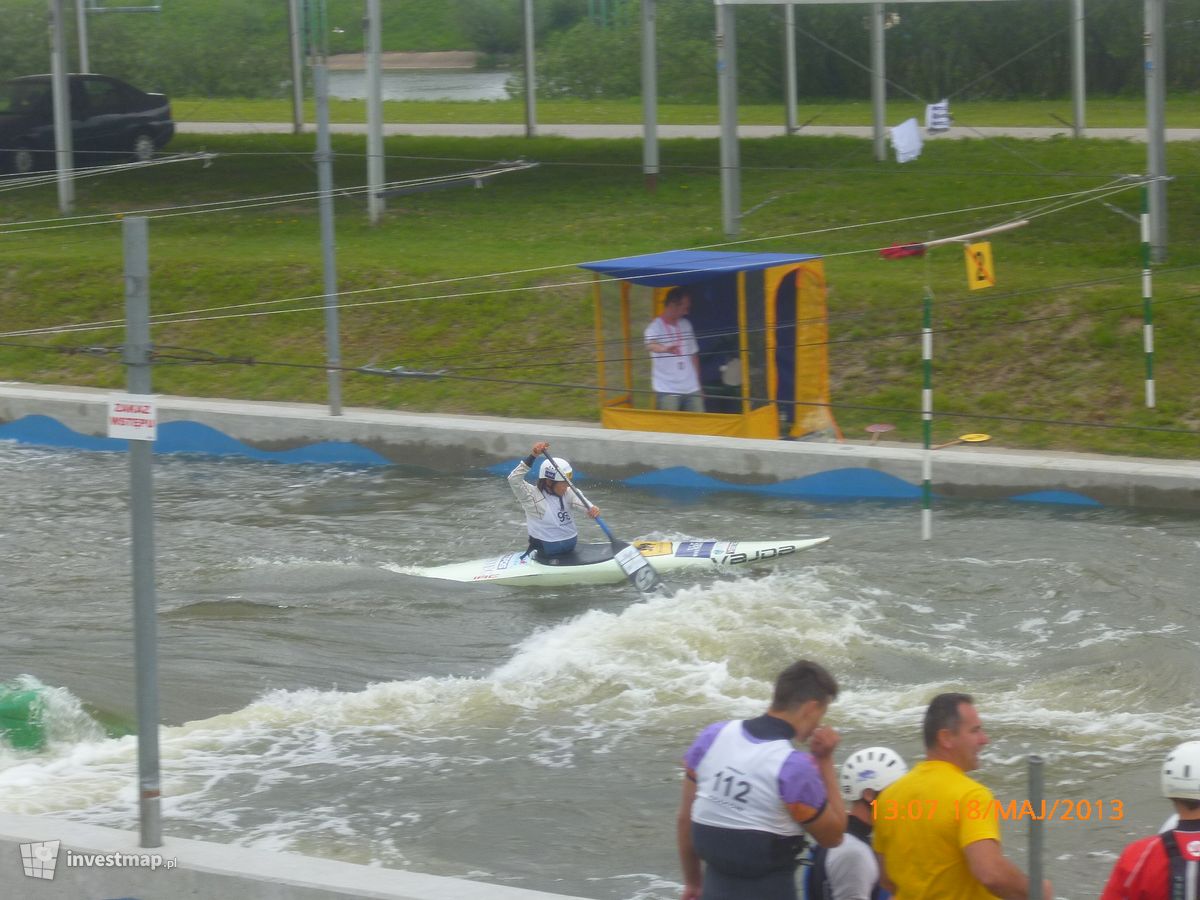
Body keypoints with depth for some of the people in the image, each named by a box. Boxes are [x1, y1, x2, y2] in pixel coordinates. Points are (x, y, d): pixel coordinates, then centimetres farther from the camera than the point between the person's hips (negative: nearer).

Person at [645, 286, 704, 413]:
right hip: (667, 389, -6)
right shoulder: (655, 327, -8)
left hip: (691, 388, 6)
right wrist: (665, 349, -53)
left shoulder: (686, 325, 12)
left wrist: (698, 383, 18)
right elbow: (650, 345, -30)